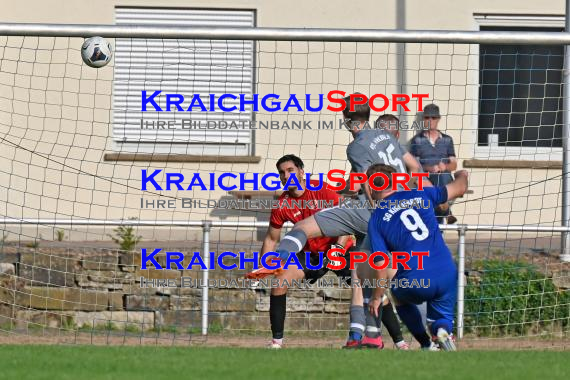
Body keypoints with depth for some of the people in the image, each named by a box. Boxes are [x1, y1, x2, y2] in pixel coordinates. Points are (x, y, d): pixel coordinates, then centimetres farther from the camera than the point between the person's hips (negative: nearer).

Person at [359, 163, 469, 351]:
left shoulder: (376, 220, 2)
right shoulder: (419, 195, 8)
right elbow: (460, 188, 21)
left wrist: (376, 297, 11)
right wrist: (461, 176, 44)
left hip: (415, 284, -2)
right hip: (447, 277, 2)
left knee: (399, 297, 33)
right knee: (442, 319, 24)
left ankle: (427, 345, 16)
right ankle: (443, 330, -14)